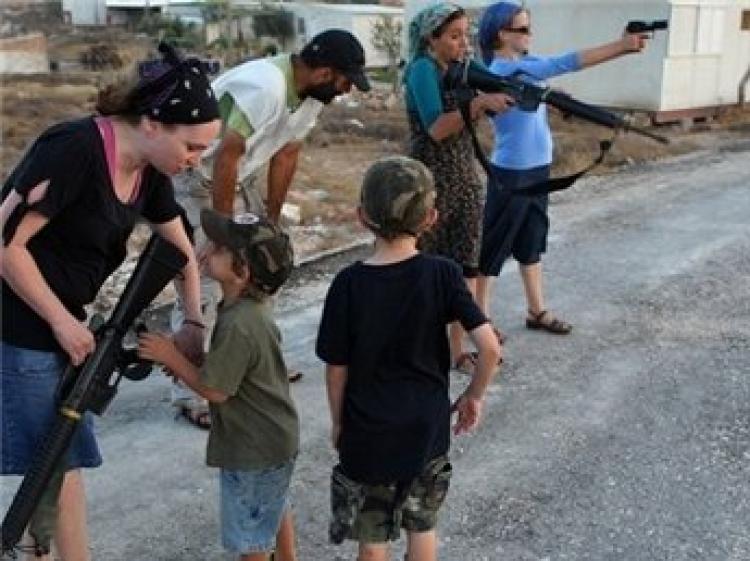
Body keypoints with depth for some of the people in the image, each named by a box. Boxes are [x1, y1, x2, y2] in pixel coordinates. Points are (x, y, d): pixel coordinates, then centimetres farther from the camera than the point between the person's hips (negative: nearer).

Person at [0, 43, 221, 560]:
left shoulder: (150, 168, 0)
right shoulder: (74, 150, -25)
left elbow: (181, 249, 14)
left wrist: (195, 324, 6)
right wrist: (63, 322, -17)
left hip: (55, 319, 8)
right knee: (62, 456, 0)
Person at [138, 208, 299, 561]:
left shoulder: (238, 325, -31)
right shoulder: (250, 307, -2)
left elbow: (214, 390, -24)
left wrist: (173, 358, -15)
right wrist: (188, 361, -1)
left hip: (254, 450, -10)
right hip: (275, 437, 10)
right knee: (273, 508, 30)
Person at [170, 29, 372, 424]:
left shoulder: (312, 94, -5)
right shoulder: (264, 86, -33)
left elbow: (286, 154, 5)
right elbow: (225, 158, -31)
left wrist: (272, 218, 8)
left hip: (238, 178, 9)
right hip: (193, 178, -9)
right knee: (202, 285, -9)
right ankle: (188, 395, 0)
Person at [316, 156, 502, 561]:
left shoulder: (349, 284, -16)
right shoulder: (442, 274, -13)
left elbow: (336, 367, -9)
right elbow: (490, 348, -18)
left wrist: (338, 422, 8)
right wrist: (473, 396, -1)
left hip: (367, 434, -1)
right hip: (427, 428, 1)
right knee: (422, 528, 22)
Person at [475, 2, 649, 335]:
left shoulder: (525, 64, 8)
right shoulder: (501, 70, -20)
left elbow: (560, 65, 1)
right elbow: (565, 64, -25)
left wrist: (622, 45, -11)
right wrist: (622, 46, -25)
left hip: (537, 169, 9)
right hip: (511, 173, -9)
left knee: (531, 243, 17)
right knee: (493, 246, 3)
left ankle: (537, 311, 29)